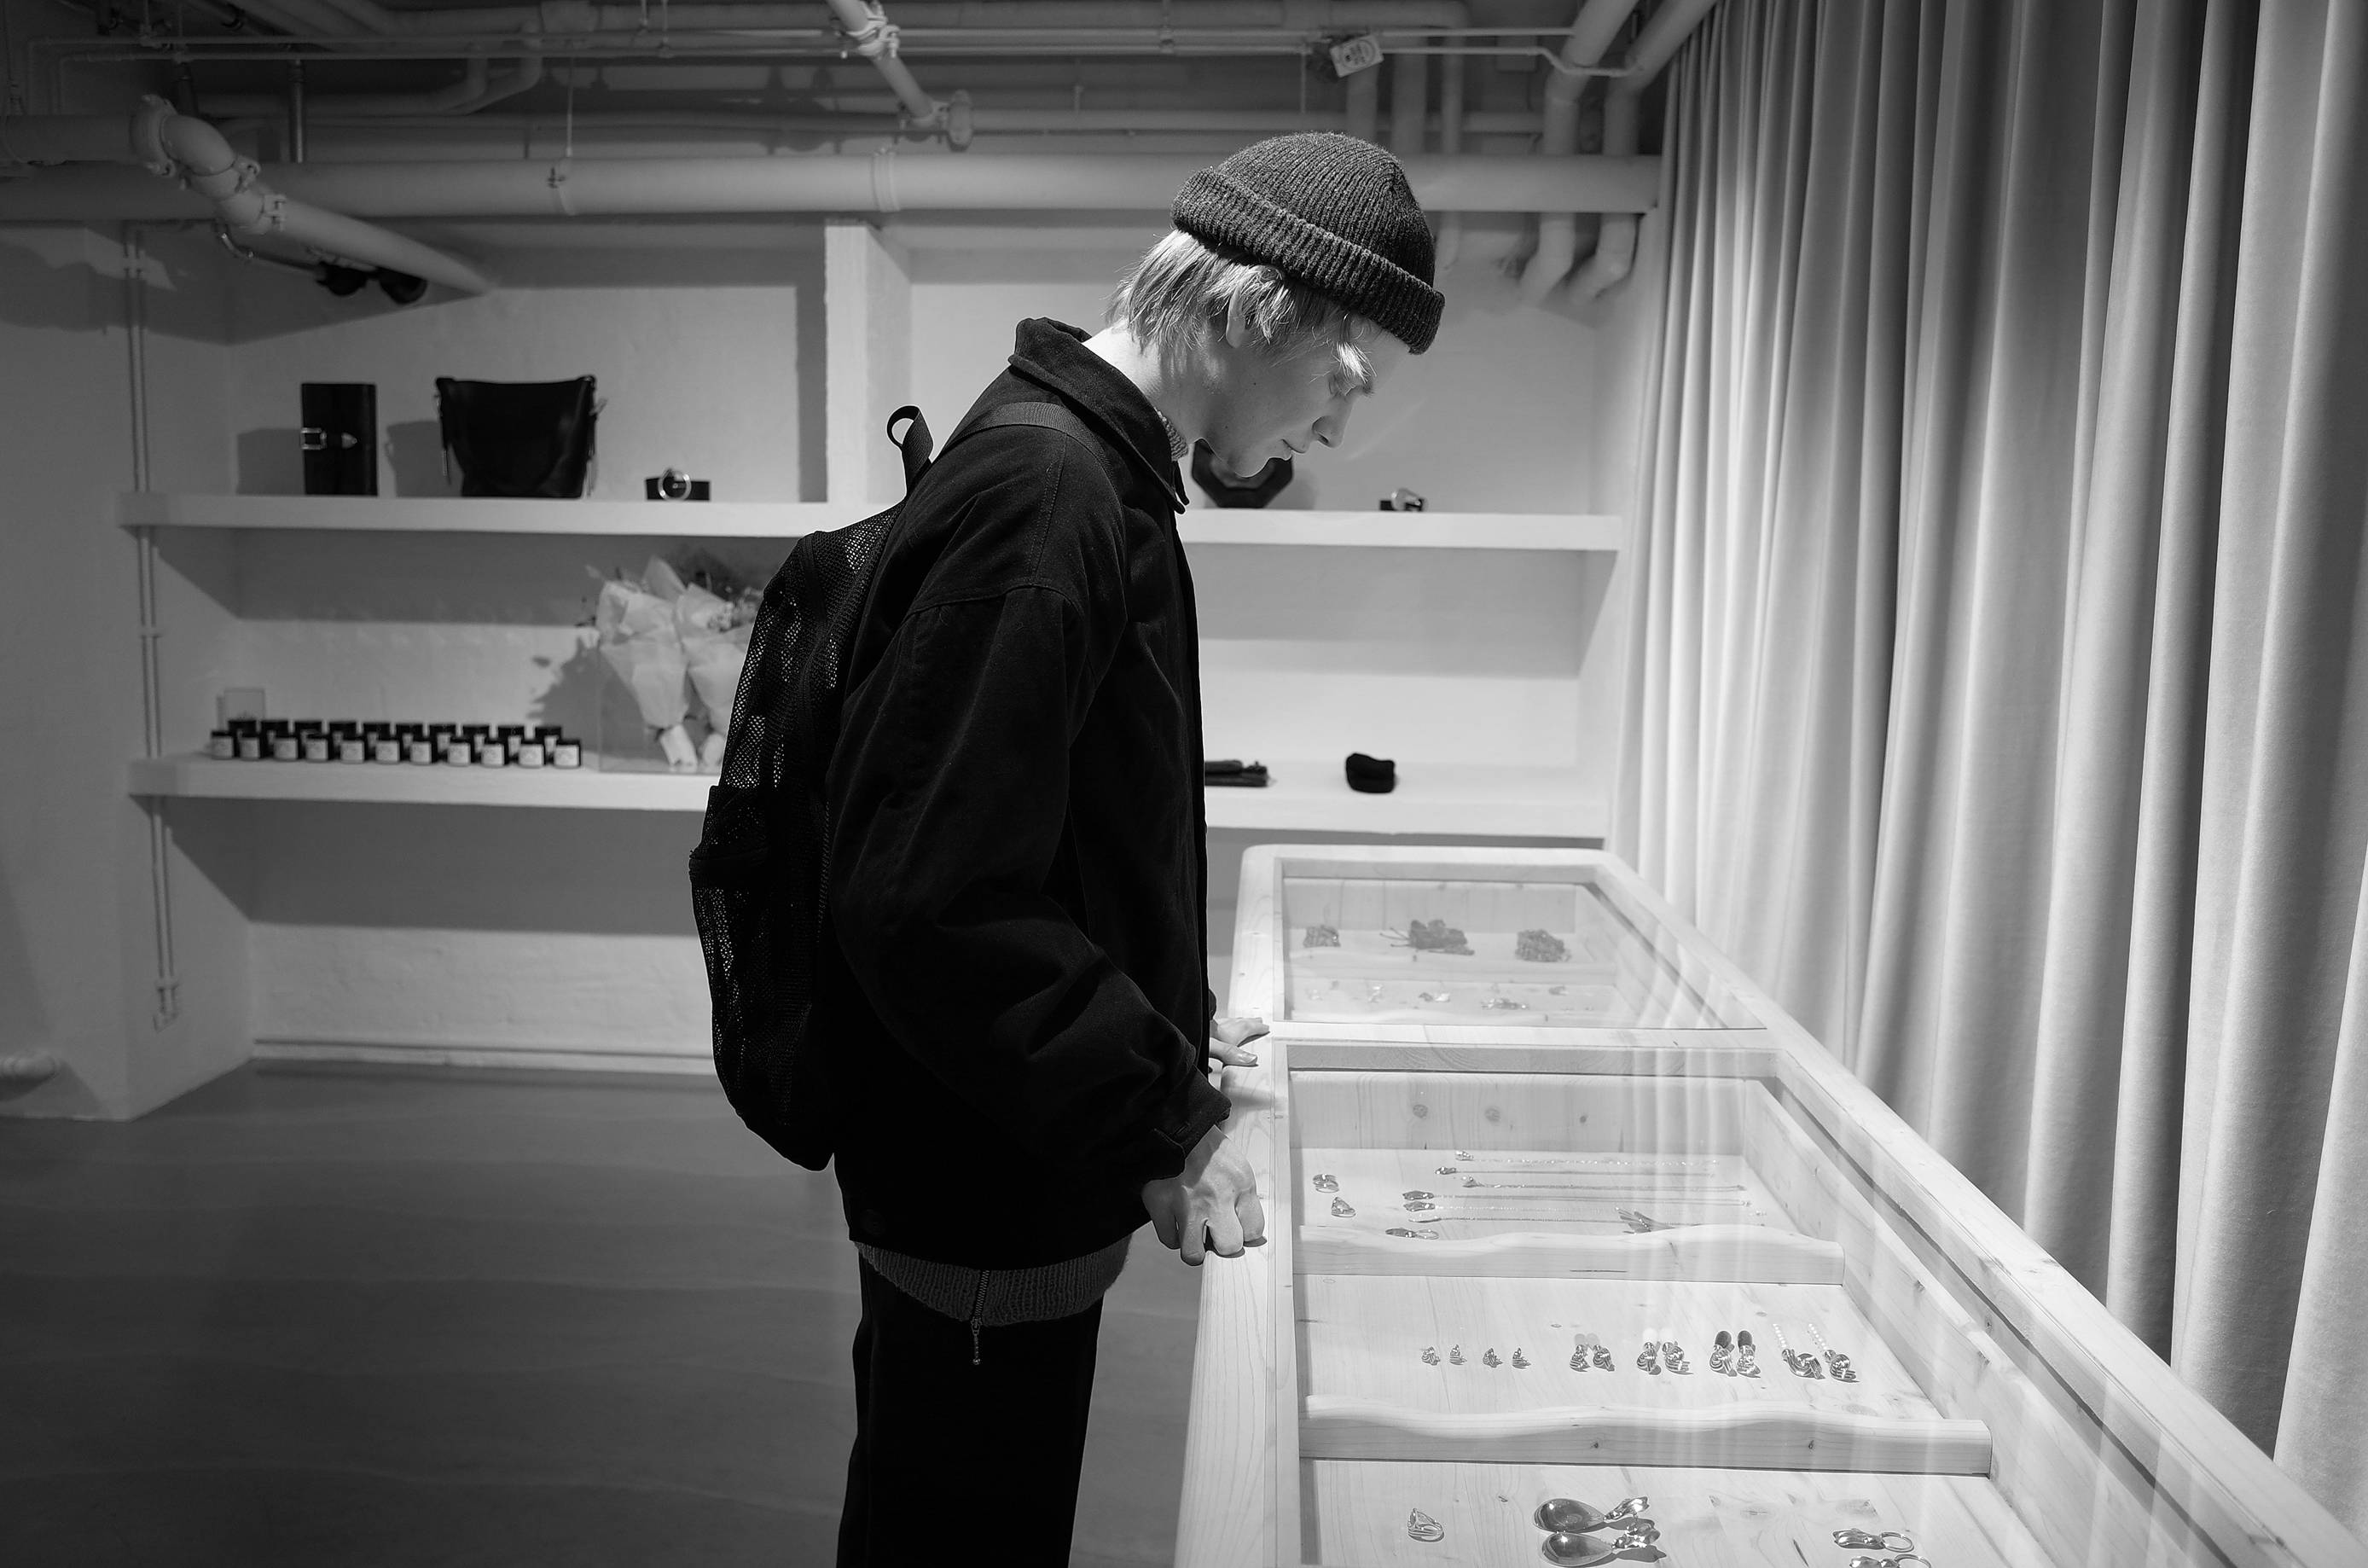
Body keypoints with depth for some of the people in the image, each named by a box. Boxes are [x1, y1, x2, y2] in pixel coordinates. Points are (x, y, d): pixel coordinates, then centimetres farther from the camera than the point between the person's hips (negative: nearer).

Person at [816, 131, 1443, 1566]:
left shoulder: (1084, 467, 9)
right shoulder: (1042, 492, -24)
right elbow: (934, 904, -29)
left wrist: (1169, 1031, 14)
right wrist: (1164, 1119, -22)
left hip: (1013, 1173, 9)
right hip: (992, 1196, -9)